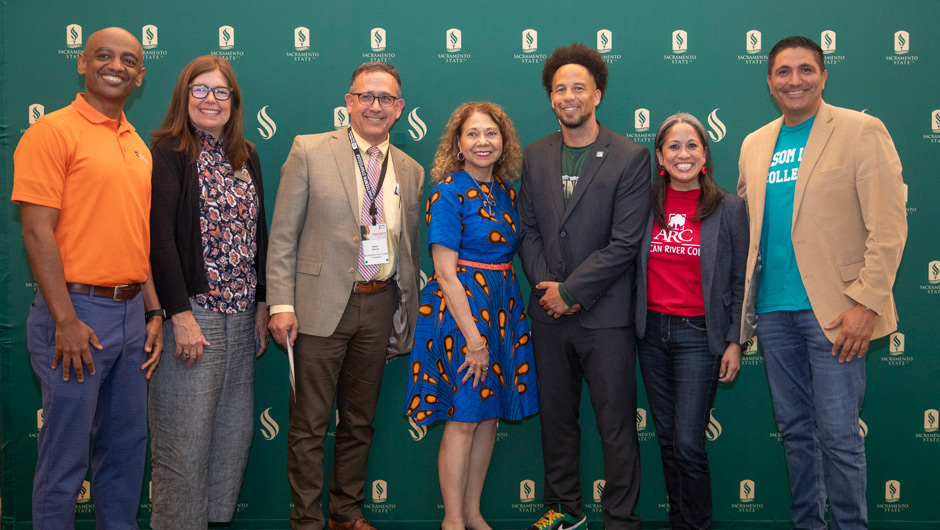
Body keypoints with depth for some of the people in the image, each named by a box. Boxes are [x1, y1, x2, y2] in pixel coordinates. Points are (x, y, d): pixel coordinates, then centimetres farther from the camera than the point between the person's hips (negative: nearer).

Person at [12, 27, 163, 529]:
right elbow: (37, 231, -13)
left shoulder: (138, 146, 14)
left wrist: (154, 312, 12)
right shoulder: (52, 131, -8)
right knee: (66, 455, 2)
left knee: (127, 446, 15)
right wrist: (66, 321, -18)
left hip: (131, 312, 7)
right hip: (77, 313, -7)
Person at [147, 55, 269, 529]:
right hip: (191, 313, -6)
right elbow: (160, 237, -12)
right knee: (184, 442, -1)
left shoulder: (246, 157, 13)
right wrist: (181, 315, -17)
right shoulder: (169, 153, -6)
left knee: (234, 434, 10)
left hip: (241, 314, 6)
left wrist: (262, 303, 13)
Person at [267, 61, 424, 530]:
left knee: (360, 421, 15)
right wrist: (282, 304, -11)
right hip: (321, 306, -4)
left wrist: (408, 316, 12)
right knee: (309, 424, 3)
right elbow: (283, 236, -4)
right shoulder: (310, 151, -2)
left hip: (380, 307, 4)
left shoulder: (410, 171, 10)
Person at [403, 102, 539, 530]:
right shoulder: (448, 191, -12)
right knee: (463, 419, -1)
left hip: (502, 306, 7)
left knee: (490, 414, 12)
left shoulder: (505, 190, 9)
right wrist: (473, 336, -18)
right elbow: (446, 273, -16)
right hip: (459, 307, -7)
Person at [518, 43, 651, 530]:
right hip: (549, 311, 5)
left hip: (605, 315, -5)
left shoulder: (630, 158, -6)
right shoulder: (535, 156, 10)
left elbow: (625, 242, -11)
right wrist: (545, 285, -6)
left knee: (617, 426, 1)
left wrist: (571, 291, -12)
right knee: (556, 417, 14)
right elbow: (528, 229, 10)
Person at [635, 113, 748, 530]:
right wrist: (633, 323, 6)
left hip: (699, 334, -3)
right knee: (666, 438, 11)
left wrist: (734, 342, -4)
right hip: (653, 331, 4)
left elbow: (740, 281, 0)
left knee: (688, 443, -7)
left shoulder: (729, 207, -2)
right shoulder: (646, 205, 5)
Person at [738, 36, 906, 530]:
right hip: (773, 311, 5)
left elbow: (888, 227, -9)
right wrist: (746, 300, 9)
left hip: (832, 312, -5)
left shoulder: (861, 132, -3)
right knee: (795, 430, 13)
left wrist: (866, 304, -16)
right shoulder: (754, 145, 13)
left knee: (837, 434, -3)